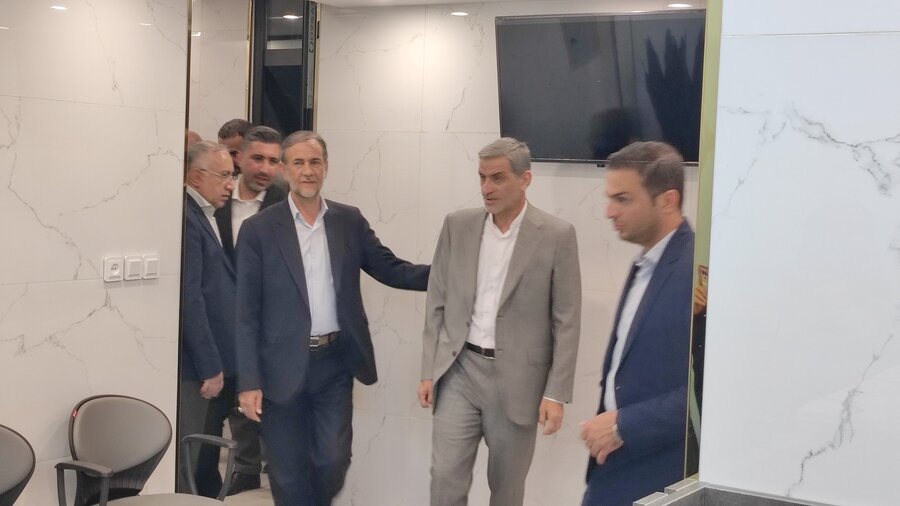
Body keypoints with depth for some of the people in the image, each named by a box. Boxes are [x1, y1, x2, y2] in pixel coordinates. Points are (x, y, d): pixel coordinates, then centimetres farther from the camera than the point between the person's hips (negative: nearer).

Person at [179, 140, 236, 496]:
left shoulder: (205, 214, 13)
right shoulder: (186, 218, -16)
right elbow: (189, 298, -21)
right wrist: (210, 366, -18)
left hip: (210, 359, 9)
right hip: (196, 364, -9)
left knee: (205, 453, 17)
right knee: (187, 458, 0)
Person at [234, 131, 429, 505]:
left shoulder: (350, 221, 5)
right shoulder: (258, 229, -5)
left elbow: (390, 269, 6)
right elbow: (247, 312, -5)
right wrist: (248, 380, -10)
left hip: (336, 362, 2)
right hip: (283, 368, -2)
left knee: (333, 461, 8)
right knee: (290, 473, 9)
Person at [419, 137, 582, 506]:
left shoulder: (556, 236, -7)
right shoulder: (457, 226, 2)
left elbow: (567, 322, -6)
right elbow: (437, 303, 7)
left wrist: (556, 393, -9)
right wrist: (429, 371, 4)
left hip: (517, 379, -2)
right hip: (459, 371, 2)